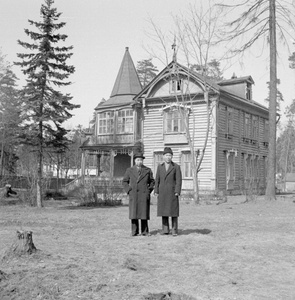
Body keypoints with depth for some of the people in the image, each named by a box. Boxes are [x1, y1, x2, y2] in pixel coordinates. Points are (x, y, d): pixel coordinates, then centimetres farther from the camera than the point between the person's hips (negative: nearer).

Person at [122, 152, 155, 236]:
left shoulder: (148, 170, 9)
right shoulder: (129, 170, 9)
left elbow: (152, 181, 15)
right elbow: (125, 182, 14)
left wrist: (149, 190, 2)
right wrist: (128, 190, 1)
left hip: (144, 195, 0)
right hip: (133, 195, 0)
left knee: (144, 213, -1)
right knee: (133, 213, -2)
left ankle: (144, 231, 5)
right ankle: (134, 231, 4)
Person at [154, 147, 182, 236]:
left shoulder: (176, 167, -2)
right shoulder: (160, 166, 7)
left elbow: (179, 180, -6)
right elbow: (157, 180, 8)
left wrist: (177, 192, -14)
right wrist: (156, 191, 1)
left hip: (172, 192, -3)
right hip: (162, 192, 3)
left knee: (173, 211, -2)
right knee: (163, 211, 4)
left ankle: (175, 230, 4)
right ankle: (165, 230, 11)